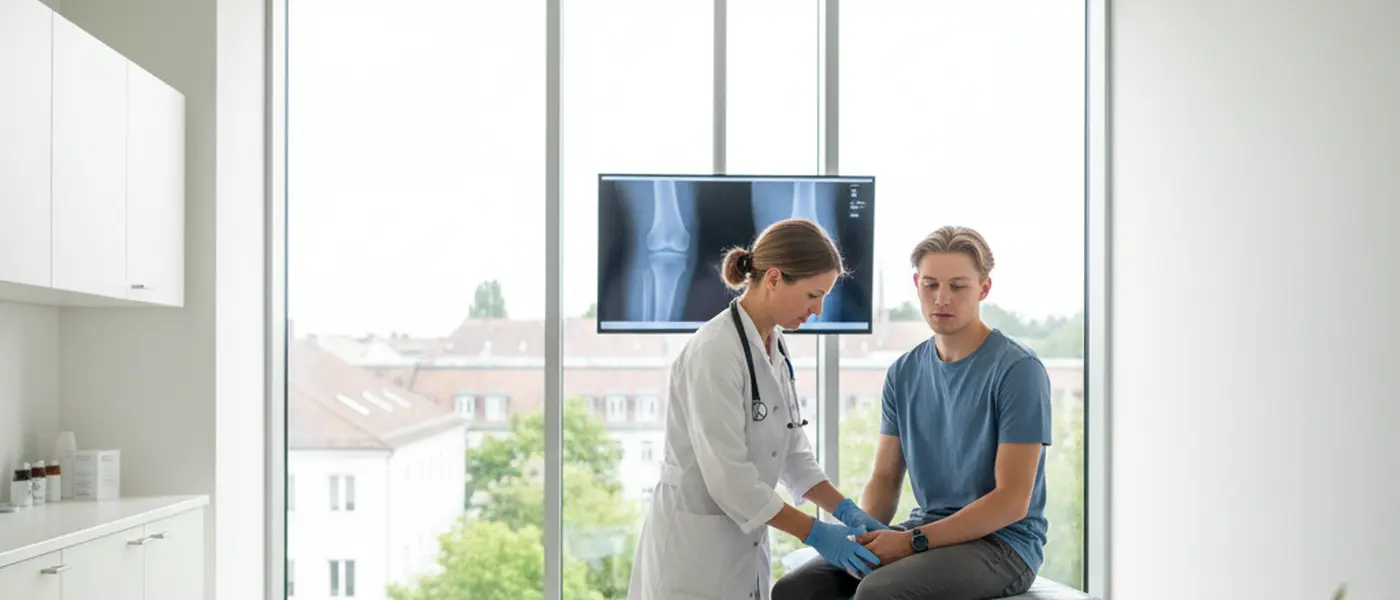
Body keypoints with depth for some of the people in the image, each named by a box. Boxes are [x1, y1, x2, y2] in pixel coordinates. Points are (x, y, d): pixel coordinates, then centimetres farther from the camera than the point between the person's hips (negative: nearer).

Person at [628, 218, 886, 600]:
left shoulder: (775, 349, 6)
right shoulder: (715, 352, -21)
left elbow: (793, 453, 10)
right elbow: (729, 478, -24)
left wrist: (845, 510, -3)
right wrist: (816, 533, -18)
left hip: (743, 546, 8)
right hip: (695, 549, -8)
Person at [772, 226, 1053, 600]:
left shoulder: (1018, 370, -12)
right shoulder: (904, 373, 8)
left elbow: (1012, 501, -15)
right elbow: (885, 479, 9)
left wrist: (913, 541, -21)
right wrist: (864, 534, -13)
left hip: (1000, 542, -6)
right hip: (927, 533, 6)